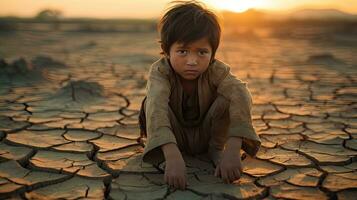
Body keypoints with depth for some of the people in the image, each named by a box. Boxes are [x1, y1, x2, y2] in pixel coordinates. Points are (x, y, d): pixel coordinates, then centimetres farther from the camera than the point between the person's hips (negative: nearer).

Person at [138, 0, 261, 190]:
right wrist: (172, 156, -63)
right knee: (150, 102, -30)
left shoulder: (217, 71, -26)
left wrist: (232, 151, -58)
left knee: (228, 97, -27)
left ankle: (216, 147, -5)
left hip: (206, 135, 1)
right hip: (175, 137, -1)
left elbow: (241, 97, -43)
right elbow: (156, 108, -47)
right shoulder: (160, 71, -29)